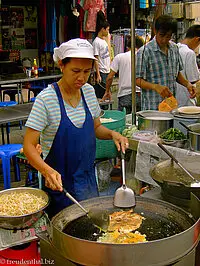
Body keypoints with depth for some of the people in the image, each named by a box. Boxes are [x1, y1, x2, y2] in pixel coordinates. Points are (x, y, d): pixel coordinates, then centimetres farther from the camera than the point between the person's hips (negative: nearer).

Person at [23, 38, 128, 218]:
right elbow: (29, 145, -20)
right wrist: (48, 171, -37)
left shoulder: (89, 91, -1)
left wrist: (112, 134, -9)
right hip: (59, 181, -5)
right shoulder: (46, 99, -19)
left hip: (88, 176, 6)